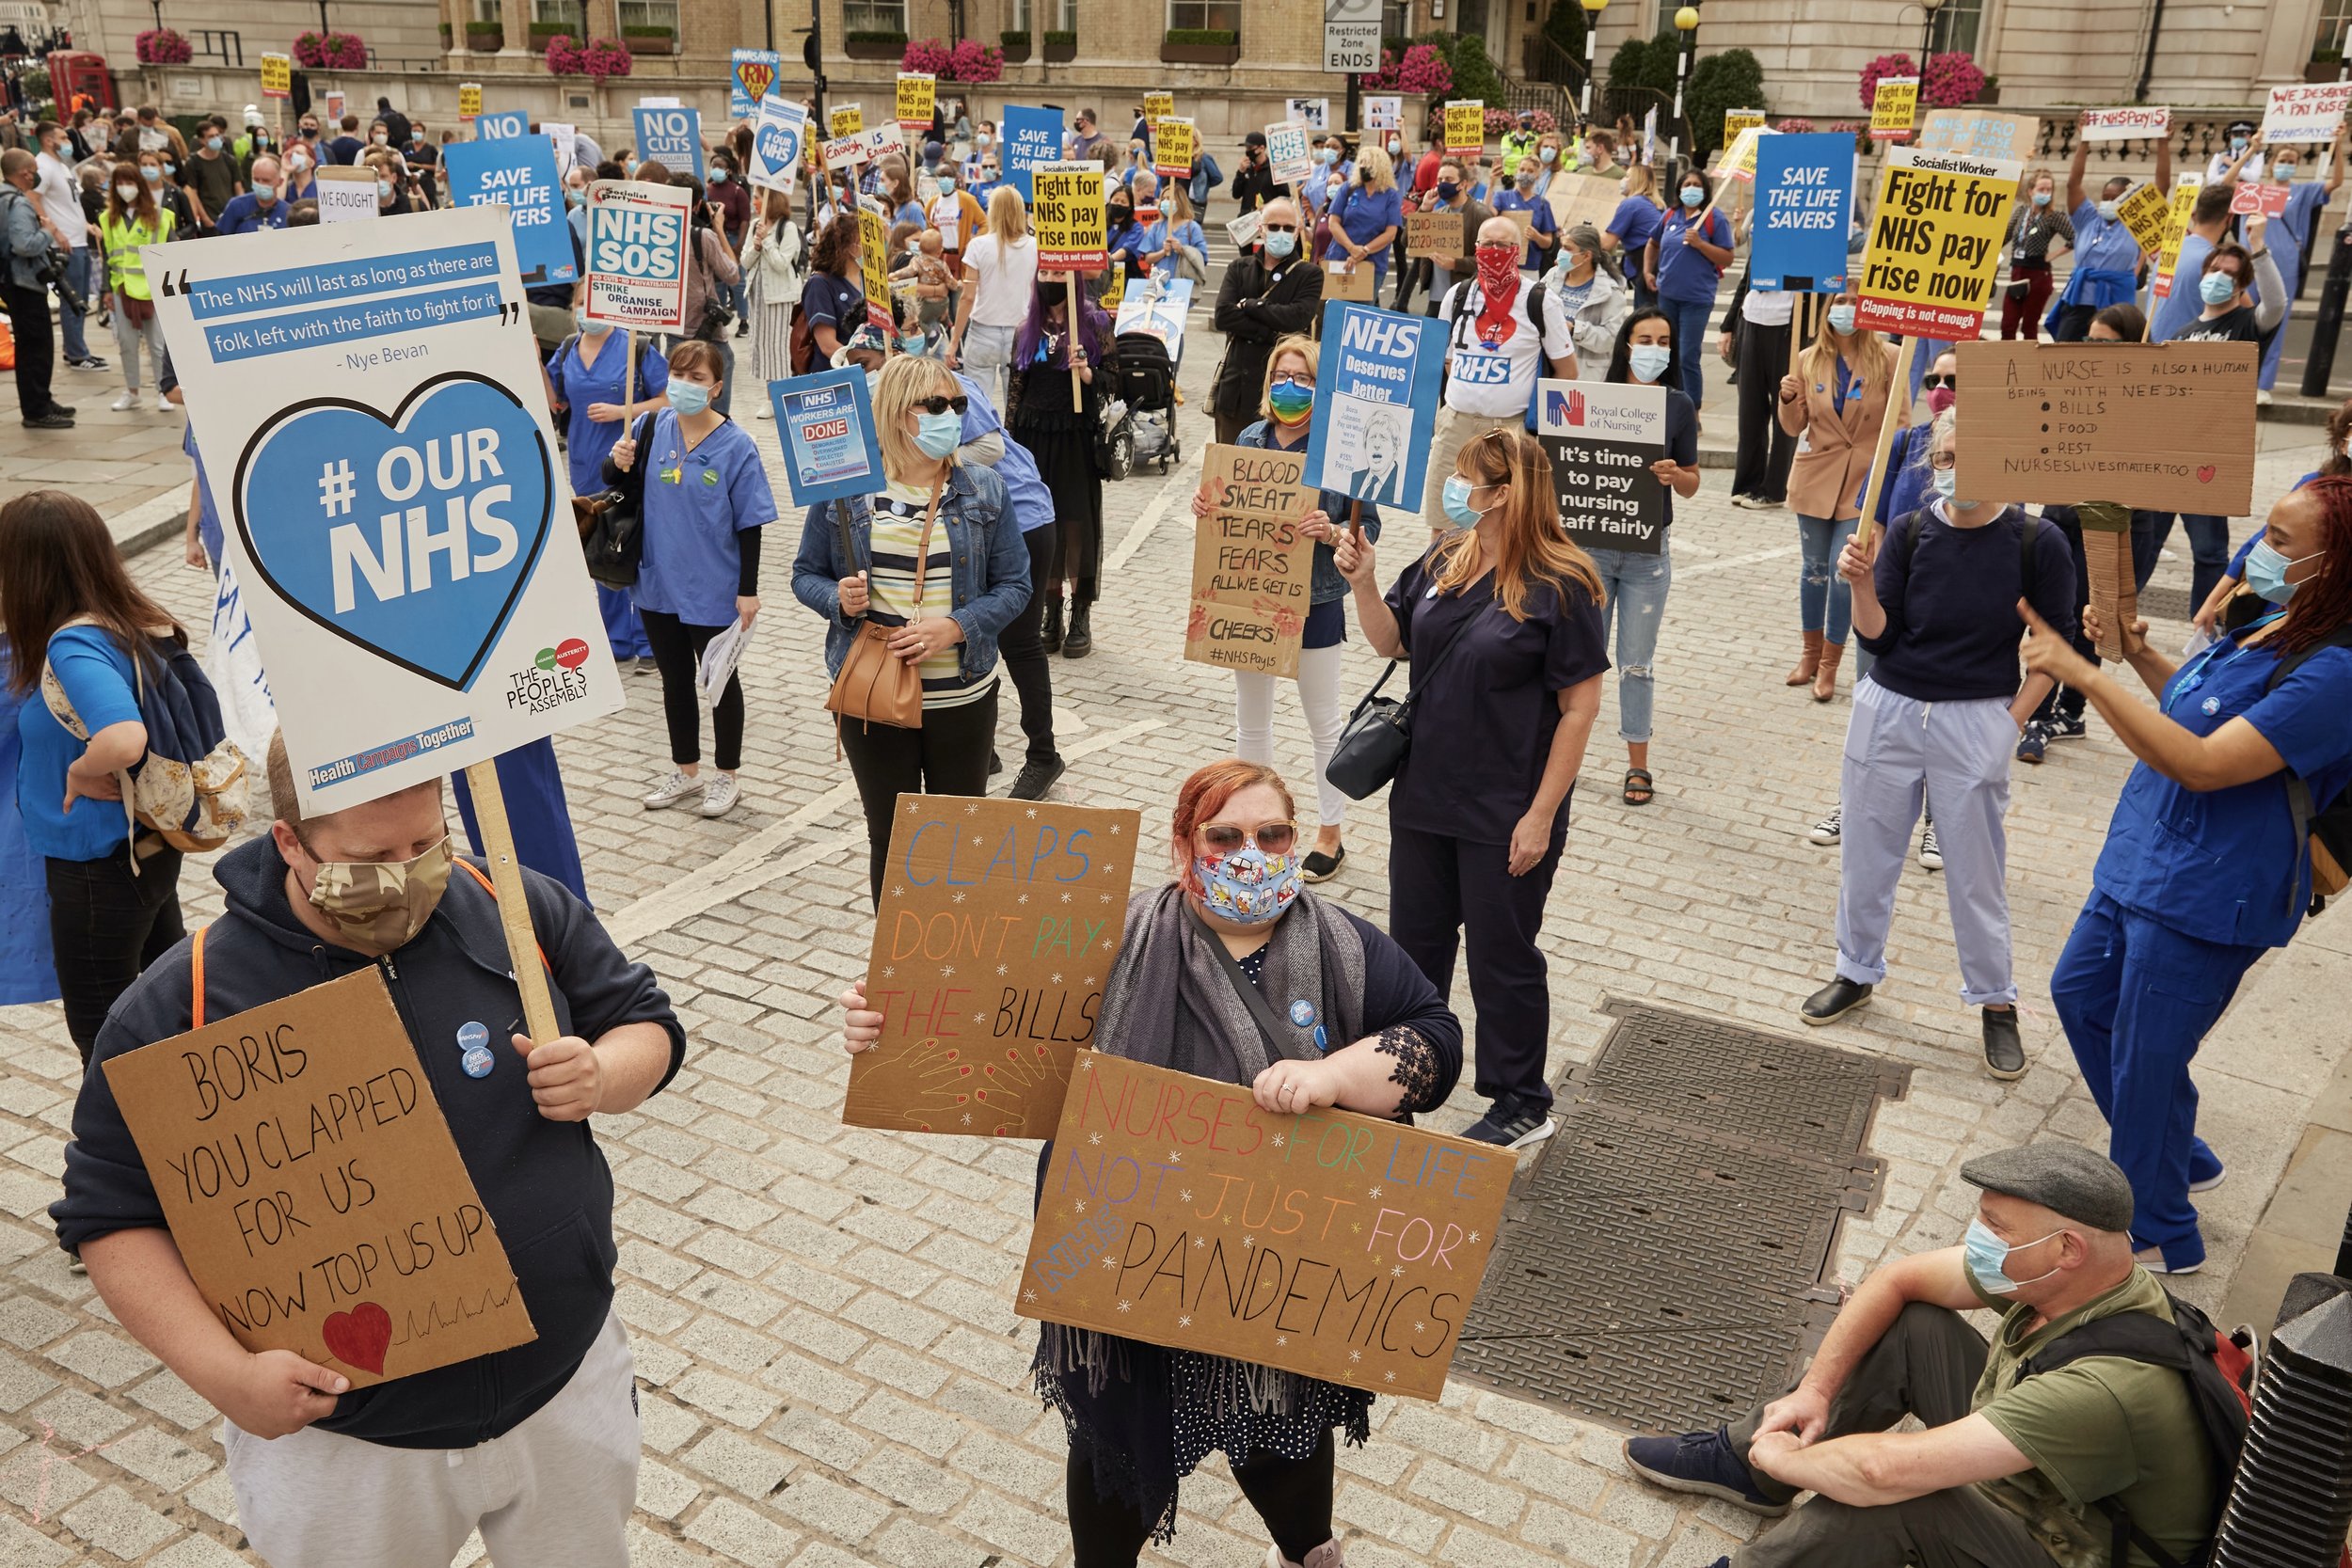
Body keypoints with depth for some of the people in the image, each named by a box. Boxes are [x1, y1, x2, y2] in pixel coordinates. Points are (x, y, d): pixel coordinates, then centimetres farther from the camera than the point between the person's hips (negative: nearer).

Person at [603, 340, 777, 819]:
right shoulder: (652, 427, -3)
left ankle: (726, 777, 27)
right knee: (674, 680, 18)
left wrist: (748, 590, -12)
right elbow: (613, 481, 9)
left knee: (720, 681, 11)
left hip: (714, 592, -4)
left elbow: (749, 525, -10)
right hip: (658, 583, 4)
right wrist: (619, 462, -15)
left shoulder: (736, 446, -13)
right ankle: (686, 771, 34)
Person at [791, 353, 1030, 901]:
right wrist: (838, 599, -16)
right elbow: (805, 574, 7)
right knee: (889, 837, 12)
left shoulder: (983, 489, -1)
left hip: (962, 695, 1)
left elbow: (1014, 584, -1)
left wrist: (954, 627, -17)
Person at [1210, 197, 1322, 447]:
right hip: (1236, 388, 3)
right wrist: (1272, 334, -13)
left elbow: (1297, 317, -14)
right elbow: (1222, 316, -5)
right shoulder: (1239, 268, 13)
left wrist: (1248, 305, -7)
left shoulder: (1310, 274, 5)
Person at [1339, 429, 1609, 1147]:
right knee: (1415, 945, 20)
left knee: (1502, 960, 8)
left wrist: (1541, 816, -17)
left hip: (1504, 817, -6)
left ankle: (1522, 1104, 28)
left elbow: (1580, 706, -16)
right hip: (1423, 798, 6)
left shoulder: (1560, 585, -17)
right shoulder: (1443, 562, 1)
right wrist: (1363, 581, -8)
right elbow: (1391, 642, 12)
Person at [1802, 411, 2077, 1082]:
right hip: (1888, 711, 3)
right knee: (1866, 854, 13)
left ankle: (1996, 1003, 24)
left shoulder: (2038, 544, -9)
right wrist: (1862, 583, -23)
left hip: (1976, 723, -2)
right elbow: (1877, 636, -5)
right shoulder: (1909, 533, -4)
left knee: (1976, 871, 6)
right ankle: (1857, 972, 34)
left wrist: (2012, 723, -6)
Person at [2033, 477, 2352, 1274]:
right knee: (2080, 993, 25)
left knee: (2145, 1061, 2)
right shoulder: (2266, 627, 4)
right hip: (2141, 863, 10)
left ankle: (2155, 1233, 25)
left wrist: (2085, 674, -34)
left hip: (2204, 900, -10)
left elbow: (2205, 765, -32)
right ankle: (2173, 1157, 43)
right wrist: (2141, 657, 4)